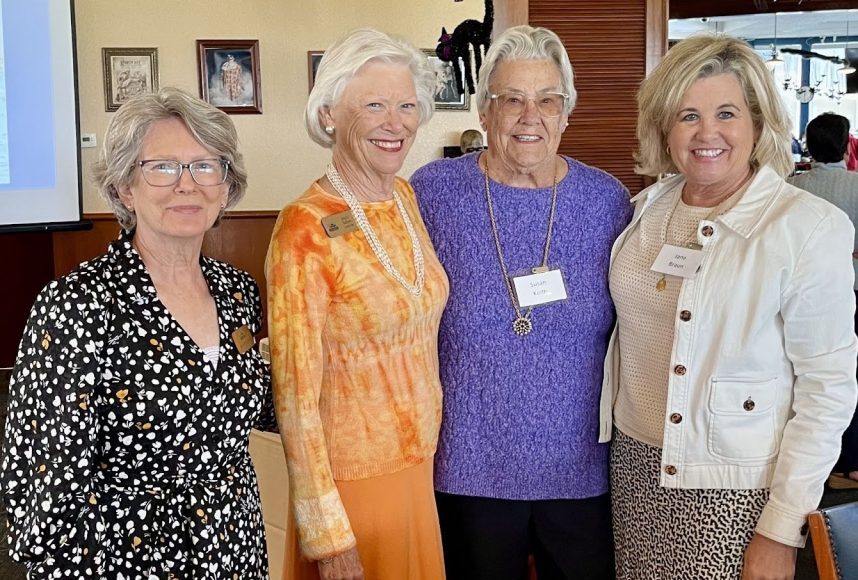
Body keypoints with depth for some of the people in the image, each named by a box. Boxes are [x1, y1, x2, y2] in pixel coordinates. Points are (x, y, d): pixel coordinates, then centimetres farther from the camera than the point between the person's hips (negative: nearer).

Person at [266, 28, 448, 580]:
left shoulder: (406, 198, 1)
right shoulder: (307, 230, -20)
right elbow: (296, 393, -19)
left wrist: (427, 450, 11)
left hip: (421, 466, 7)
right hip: (354, 478, -6)